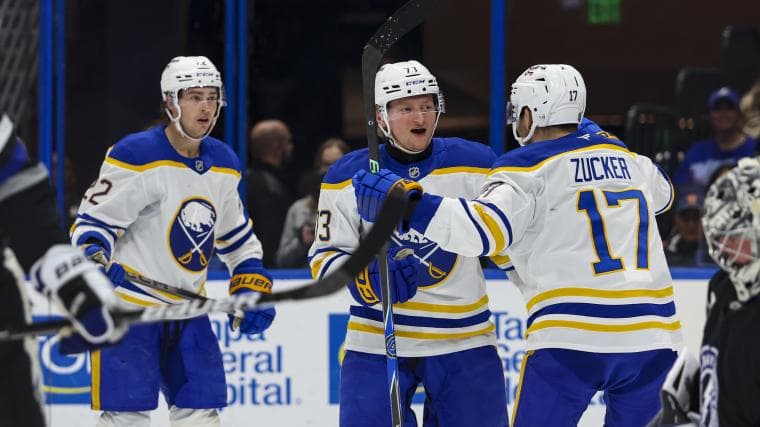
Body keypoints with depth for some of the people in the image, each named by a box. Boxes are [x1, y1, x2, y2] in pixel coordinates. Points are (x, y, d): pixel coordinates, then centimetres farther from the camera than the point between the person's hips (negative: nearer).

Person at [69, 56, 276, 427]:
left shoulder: (223, 164, 8)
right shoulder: (136, 156, -15)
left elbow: (238, 237, 19)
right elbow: (94, 220, -13)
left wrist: (252, 289, 9)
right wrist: (94, 258, -33)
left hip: (187, 309, 7)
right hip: (129, 305, -7)